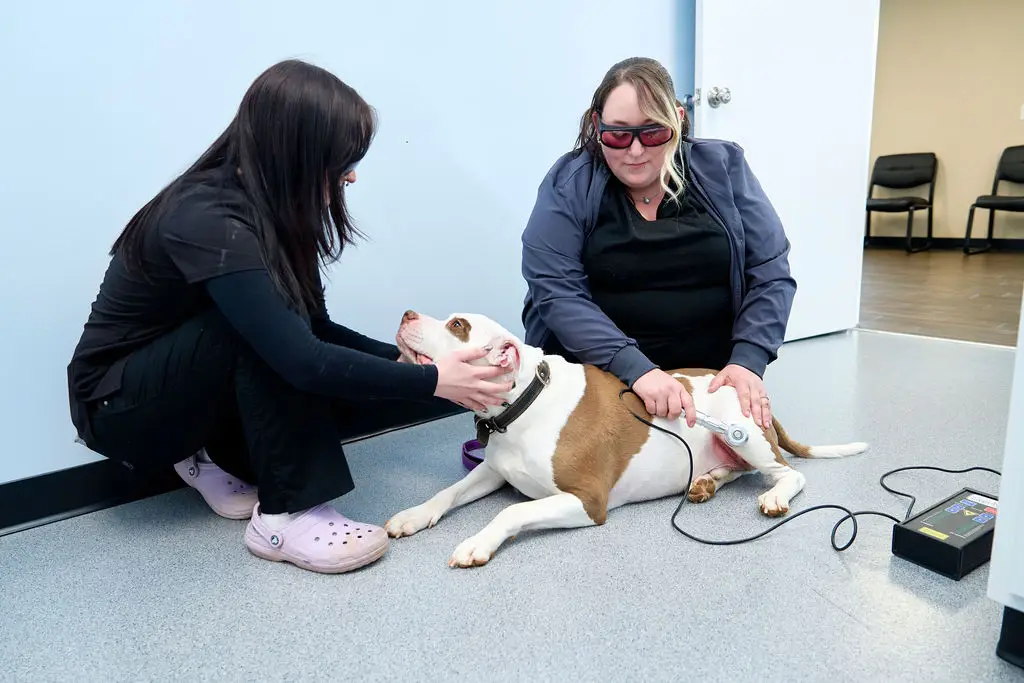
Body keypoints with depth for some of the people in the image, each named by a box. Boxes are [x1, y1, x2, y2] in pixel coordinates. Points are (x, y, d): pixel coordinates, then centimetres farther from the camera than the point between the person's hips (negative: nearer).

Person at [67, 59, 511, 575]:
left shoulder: (265, 208, -5)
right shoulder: (208, 221, -30)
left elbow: (313, 329, 0)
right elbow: (301, 358, -36)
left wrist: (402, 358, -11)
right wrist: (431, 380, -30)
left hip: (189, 384, 7)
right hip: (116, 407, -7)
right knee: (262, 326, -32)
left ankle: (219, 457, 5)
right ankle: (286, 514, -25)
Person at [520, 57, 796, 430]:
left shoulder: (723, 169, -1)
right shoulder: (568, 184, -7)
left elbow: (771, 274, 0)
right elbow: (557, 293, -17)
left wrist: (748, 361, -15)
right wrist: (636, 369, -28)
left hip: (714, 380, 2)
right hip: (594, 377, -1)